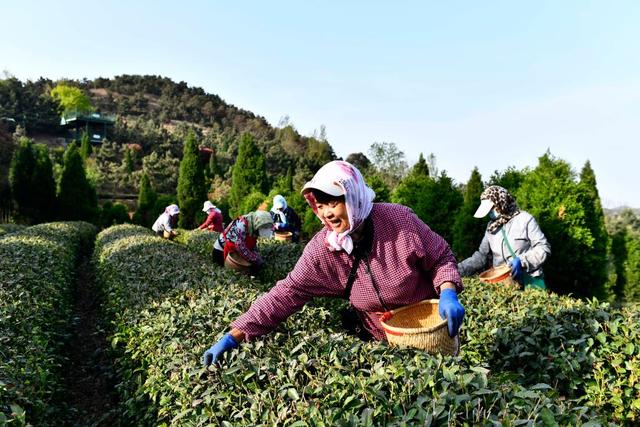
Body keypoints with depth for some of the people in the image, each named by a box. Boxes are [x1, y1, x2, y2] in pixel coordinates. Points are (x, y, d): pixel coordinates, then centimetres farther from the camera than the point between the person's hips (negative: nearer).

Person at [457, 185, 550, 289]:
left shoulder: (524, 219, -5)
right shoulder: (491, 227, 10)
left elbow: (543, 248, -6)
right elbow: (480, 256, 11)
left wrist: (522, 261, -20)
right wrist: (458, 269, 1)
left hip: (529, 282, -3)